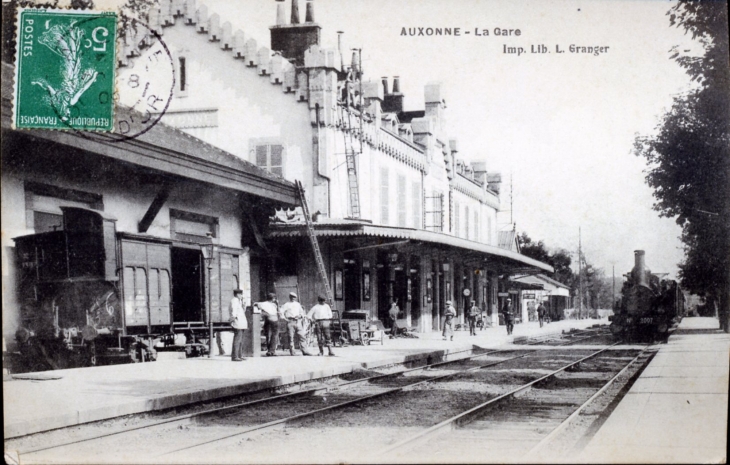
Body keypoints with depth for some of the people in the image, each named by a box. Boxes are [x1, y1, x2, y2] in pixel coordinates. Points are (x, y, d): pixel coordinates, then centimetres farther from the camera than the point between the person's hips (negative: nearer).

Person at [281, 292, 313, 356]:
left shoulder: (298, 304, 20)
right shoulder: (286, 305, 6)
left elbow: (301, 312, 29)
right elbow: (281, 312, -1)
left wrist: (301, 315, 8)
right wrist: (285, 318, -8)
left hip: (298, 322, 4)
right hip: (290, 322, -4)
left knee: (302, 336, -4)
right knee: (291, 337, -5)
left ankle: (305, 351, -3)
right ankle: (292, 352, -1)